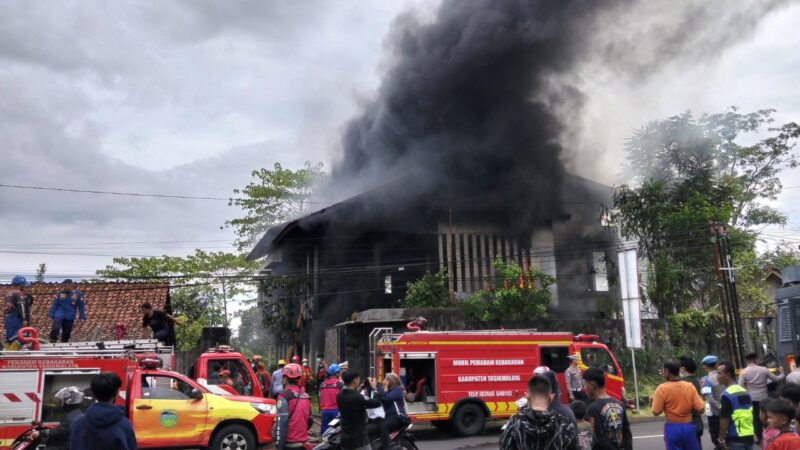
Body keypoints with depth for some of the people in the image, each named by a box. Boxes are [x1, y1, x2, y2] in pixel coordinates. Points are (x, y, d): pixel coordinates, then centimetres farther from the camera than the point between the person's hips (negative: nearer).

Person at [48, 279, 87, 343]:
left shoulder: (78, 294, -2)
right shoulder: (59, 293, 0)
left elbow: (81, 306, 3)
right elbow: (54, 304, 5)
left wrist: (82, 317, 1)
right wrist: (51, 315, 1)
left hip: (70, 317, 0)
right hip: (59, 315, 0)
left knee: (67, 332, 8)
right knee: (55, 328, -21)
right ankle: (52, 341, -19)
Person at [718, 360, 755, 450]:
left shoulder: (727, 395, -15)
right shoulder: (745, 392, 12)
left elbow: (724, 419, -17)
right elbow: (750, 414, 18)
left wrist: (722, 439, -10)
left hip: (735, 438, -8)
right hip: (749, 436, 8)